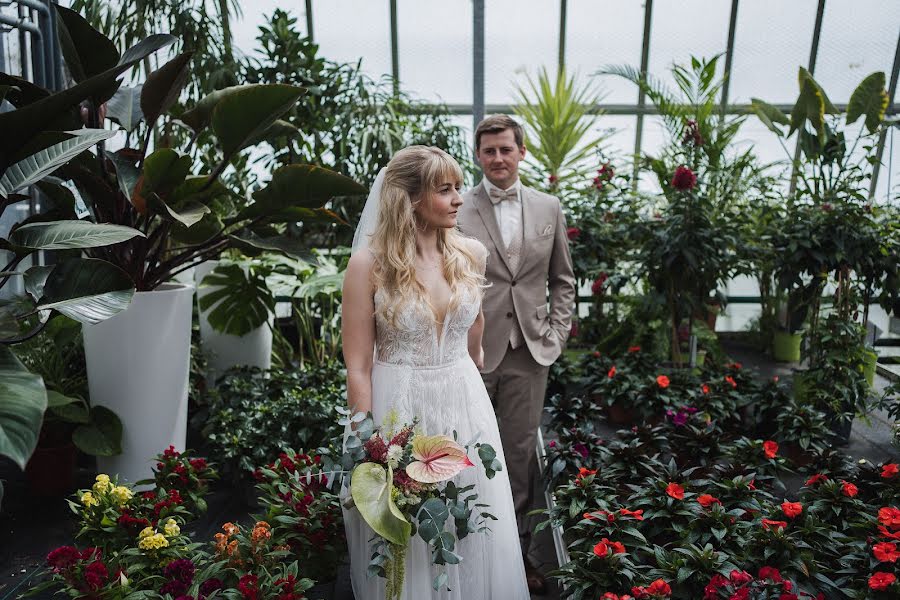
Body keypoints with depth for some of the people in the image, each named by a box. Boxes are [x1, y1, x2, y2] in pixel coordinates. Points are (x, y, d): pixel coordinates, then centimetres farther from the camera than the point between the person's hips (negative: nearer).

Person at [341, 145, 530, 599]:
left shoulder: (471, 254, -1)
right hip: (398, 410, -3)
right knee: (403, 549, 14)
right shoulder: (369, 263, -13)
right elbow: (358, 367, -11)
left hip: (465, 406, 4)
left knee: (472, 538, 18)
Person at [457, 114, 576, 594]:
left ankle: (516, 549, 31)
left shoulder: (548, 208, 7)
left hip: (529, 353, 2)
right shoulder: (456, 210, -3)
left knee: (520, 454, 12)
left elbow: (563, 280, 13)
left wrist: (556, 333, 4)